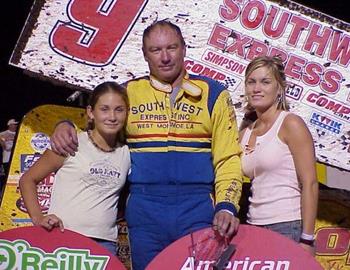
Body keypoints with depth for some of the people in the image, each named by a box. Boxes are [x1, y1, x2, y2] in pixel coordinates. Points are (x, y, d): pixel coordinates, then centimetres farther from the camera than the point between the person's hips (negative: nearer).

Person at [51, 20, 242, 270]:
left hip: (198, 210, -1)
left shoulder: (213, 93, 5)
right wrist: (65, 126, 1)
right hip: (144, 211, 2)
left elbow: (228, 157, 1)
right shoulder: (127, 93, 10)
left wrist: (226, 207, -13)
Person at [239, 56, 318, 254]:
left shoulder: (291, 124, -7)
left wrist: (307, 240, -15)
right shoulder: (245, 134, 11)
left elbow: (310, 184, -12)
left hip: (288, 228, -6)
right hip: (254, 228, 6)